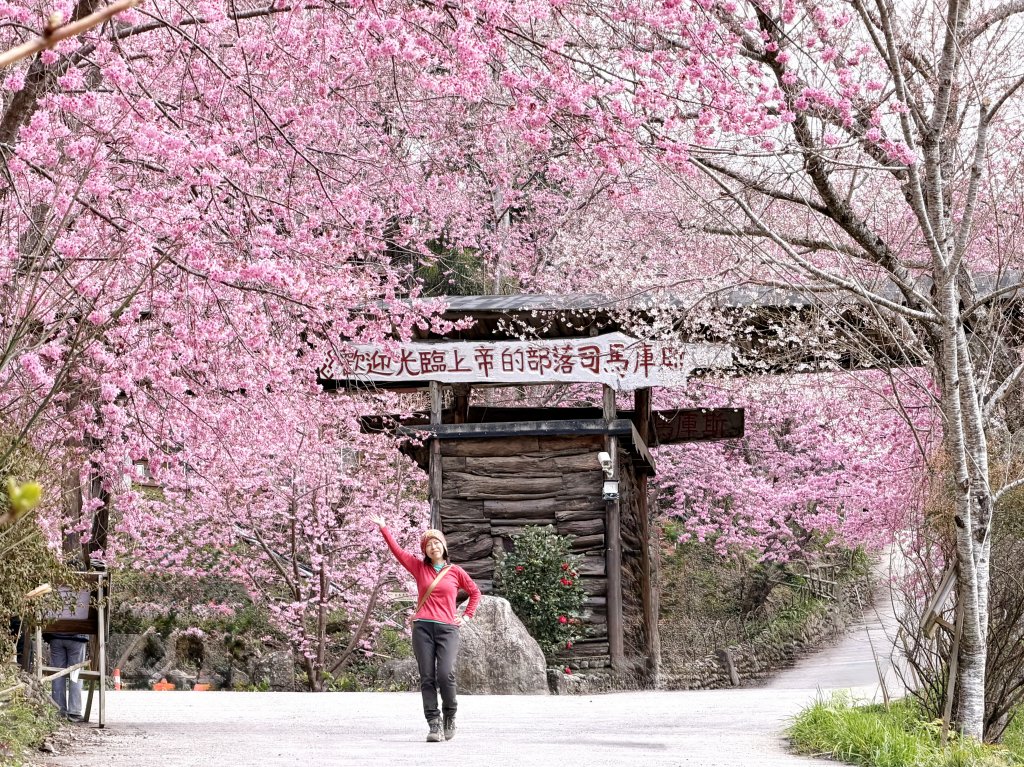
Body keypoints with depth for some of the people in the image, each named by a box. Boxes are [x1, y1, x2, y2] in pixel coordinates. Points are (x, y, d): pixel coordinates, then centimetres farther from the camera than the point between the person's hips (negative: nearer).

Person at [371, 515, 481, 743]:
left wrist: (467, 616, 12)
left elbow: (475, 592, 21)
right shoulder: (419, 568, 11)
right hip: (423, 628, 2)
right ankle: (434, 724, -1)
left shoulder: (455, 571, 9)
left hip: (447, 629, -1)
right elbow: (397, 550, 7)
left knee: (446, 675, -17)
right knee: (427, 678, -3)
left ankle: (449, 716, 5)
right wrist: (383, 528, 4)